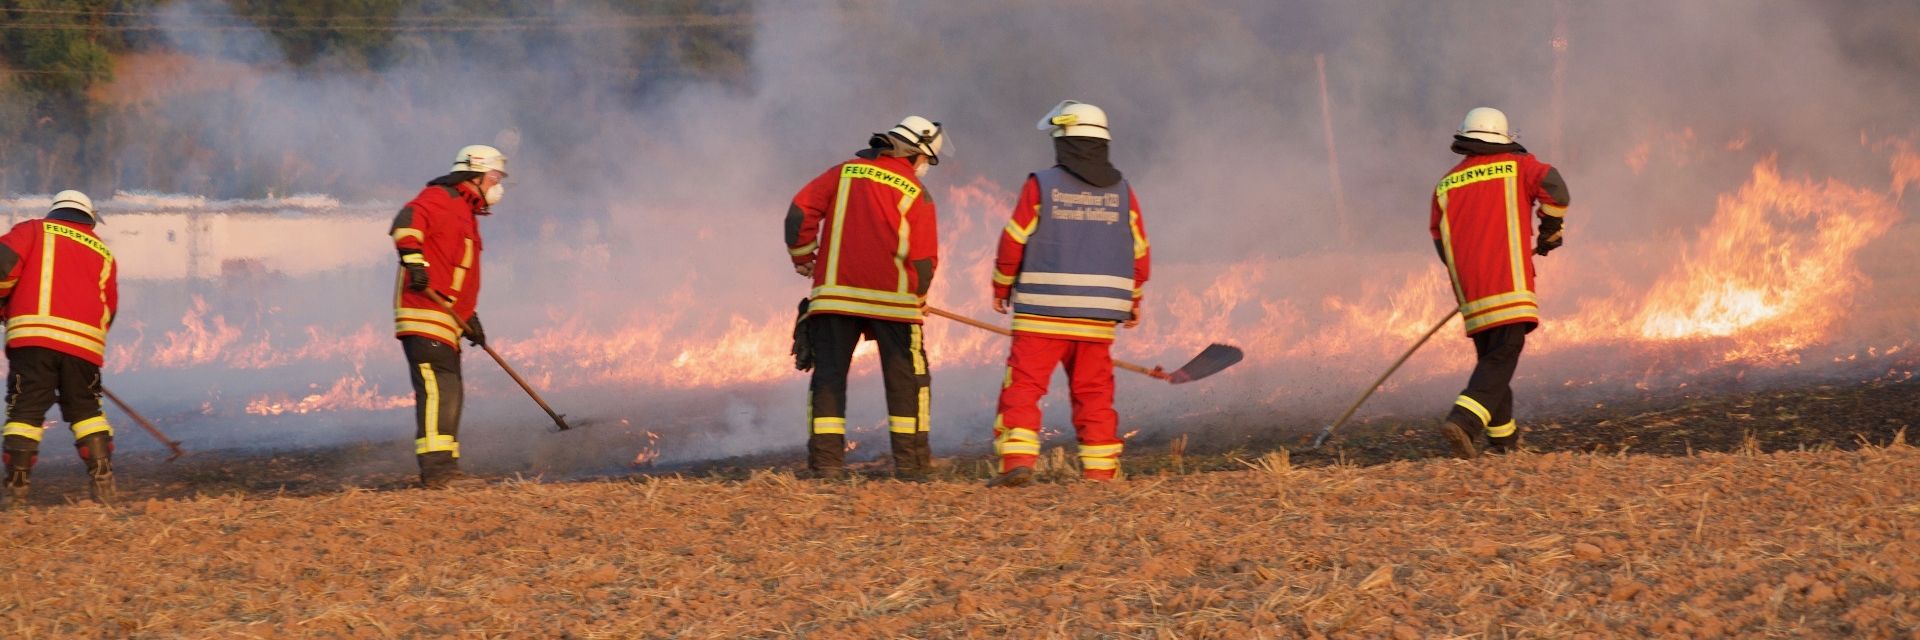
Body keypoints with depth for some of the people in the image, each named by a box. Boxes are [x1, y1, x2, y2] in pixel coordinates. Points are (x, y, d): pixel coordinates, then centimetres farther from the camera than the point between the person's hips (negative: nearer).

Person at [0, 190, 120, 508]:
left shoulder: (34, 230, 13)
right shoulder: (103, 254, 23)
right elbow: (108, 311, 20)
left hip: (32, 335, -3)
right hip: (84, 344, 3)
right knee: (86, 408, 16)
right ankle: (103, 482, 8)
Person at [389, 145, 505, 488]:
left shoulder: (465, 214, 28)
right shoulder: (440, 199, -3)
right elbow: (407, 221, -23)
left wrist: (470, 317, 26)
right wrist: (413, 259, -35)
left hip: (446, 318, 10)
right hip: (425, 314, -10)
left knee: (449, 393, 11)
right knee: (437, 388, -17)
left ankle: (443, 469, 16)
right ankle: (437, 469, -23)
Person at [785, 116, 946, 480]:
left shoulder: (844, 173, 6)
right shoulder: (917, 195, -2)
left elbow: (800, 211, 1)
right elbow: (923, 260, -5)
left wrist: (802, 255, 15)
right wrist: (918, 295, 14)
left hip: (835, 292, 2)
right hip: (891, 298, -2)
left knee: (829, 374, 6)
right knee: (905, 379, 9)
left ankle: (826, 458, -2)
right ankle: (910, 461, 8)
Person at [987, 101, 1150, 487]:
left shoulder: (1041, 186, -6)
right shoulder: (1121, 192, 6)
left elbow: (1013, 242, -4)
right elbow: (1139, 252, 11)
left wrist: (1002, 287, 11)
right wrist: (1134, 299, 25)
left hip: (1043, 310, -4)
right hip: (1099, 315, 4)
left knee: (1023, 385, -3)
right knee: (1094, 391, 12)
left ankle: (1017, 460, -16)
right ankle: (1099, 469, 12)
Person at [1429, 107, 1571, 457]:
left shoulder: (1445, 186, 13)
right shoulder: (1516, 166, 4)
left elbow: (1442, 243, 15)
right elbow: (1553, 188, -11)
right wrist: (1549, 232, 6)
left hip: (1469, 293, 5)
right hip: (1508, 283, -5)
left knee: (1489, 356, 17)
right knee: (1501, 358, -8)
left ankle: (1502, 435, 22)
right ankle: (1463, 421, -27)